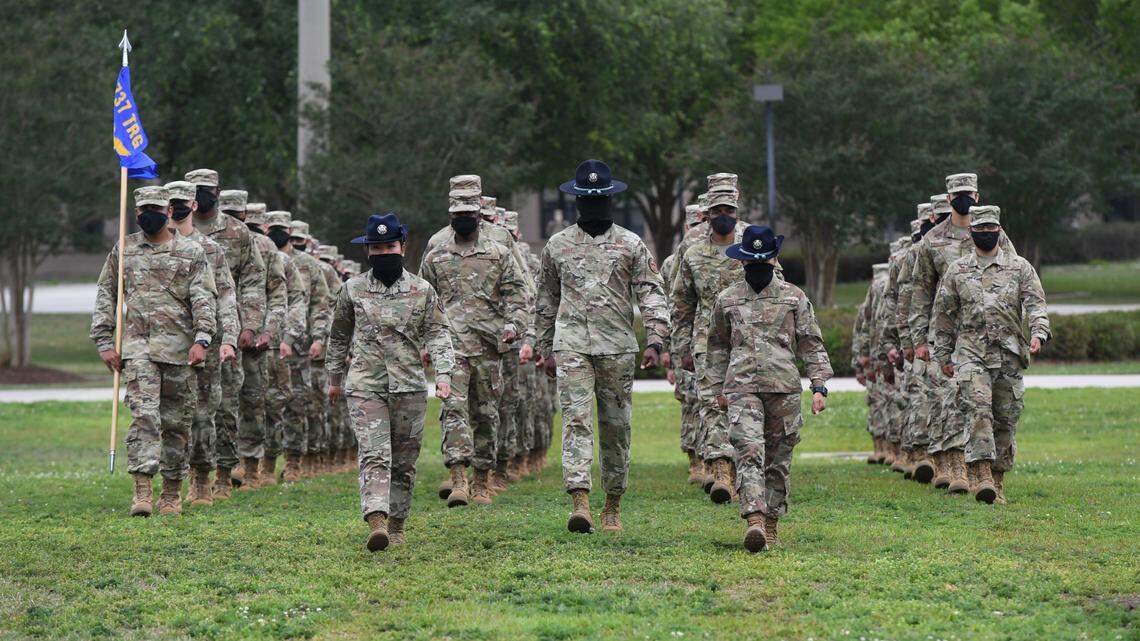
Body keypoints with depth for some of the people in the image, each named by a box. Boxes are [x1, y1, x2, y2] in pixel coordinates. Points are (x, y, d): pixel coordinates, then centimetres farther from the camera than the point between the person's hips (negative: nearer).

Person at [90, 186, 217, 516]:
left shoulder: (191, 252, 6)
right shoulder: (123, 250, 11)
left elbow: (204, 298, -1)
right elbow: (106, 296, 13)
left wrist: (202, 339, -15)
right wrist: (104, 342, 4)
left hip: (179, 348, 0)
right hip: (137, 345, 0)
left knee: (176, 422, 5)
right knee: (144, 414, -15)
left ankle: (172, 492, 16)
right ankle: (142, 489, -21)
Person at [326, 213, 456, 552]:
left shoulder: (422, 291, 4)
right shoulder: (352, 290, 7)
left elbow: (437, 334, 2)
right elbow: (339, 336, 19)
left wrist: (443, 374, -12)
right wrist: (335, 377, 23)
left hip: (410, 386, 1)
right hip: (364, 387, -1)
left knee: (404, 461, 7)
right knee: (374, 455, -15)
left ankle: (397, 523, 20)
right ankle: (376, 522, -28)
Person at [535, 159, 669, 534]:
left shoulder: (632, 246, 6)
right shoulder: (557, 246, 11)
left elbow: (652, 295, -1)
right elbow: (546, 301, 18)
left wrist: (655, 341, -14)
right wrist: (546, 348, 15)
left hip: (617, 348, 0)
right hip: (571, 347, 0)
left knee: (616, 426, 6)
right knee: (576, 420, -14)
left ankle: (613, 507, 16)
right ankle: (580, 503, -24)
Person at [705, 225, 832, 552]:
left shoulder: (794, 298, 8)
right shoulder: (727, 300, 11)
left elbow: (811, 344, 8)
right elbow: (718, 345, 21)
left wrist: (819, 386, 0)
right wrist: (719, 387, 17)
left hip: (784, 388, 1)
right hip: (742, 387, -1)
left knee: (779, 458, 5)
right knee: (749, 452, -16)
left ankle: (771, 522, 16)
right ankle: (753, 519, -27)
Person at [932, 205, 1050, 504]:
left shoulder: (1020, 267, 9)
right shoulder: (956, 270, 9)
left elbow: (1035, 304, -1)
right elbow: (943, 315, 14)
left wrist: (1038, 333, -20)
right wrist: (943, 355, 11)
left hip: (1009, 356, 1)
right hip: (971, 354, -1)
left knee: (1006, 419, 4)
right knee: (978, 410, -20)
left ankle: (997, 480, 15)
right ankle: (980, 475, -25)